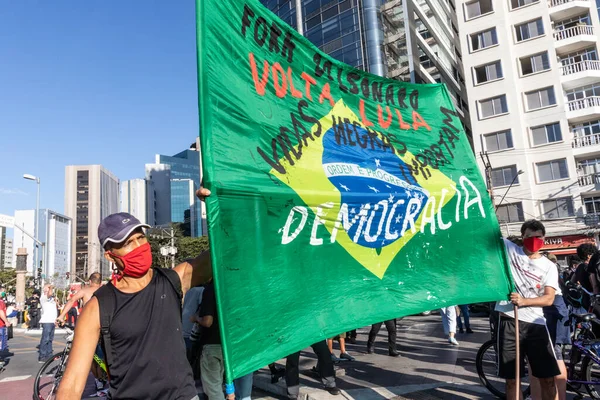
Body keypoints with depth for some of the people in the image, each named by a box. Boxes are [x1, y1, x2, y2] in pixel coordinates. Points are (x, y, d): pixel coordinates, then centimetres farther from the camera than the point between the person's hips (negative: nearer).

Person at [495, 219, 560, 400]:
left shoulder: (549, 266, 6)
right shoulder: (509, 250, 5)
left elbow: (549, 299, -5)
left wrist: (524, 301, -20)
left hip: (536, 324, 1)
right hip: (509, 321, -1)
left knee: (548, 378, 7)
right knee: (512, 379, 7)